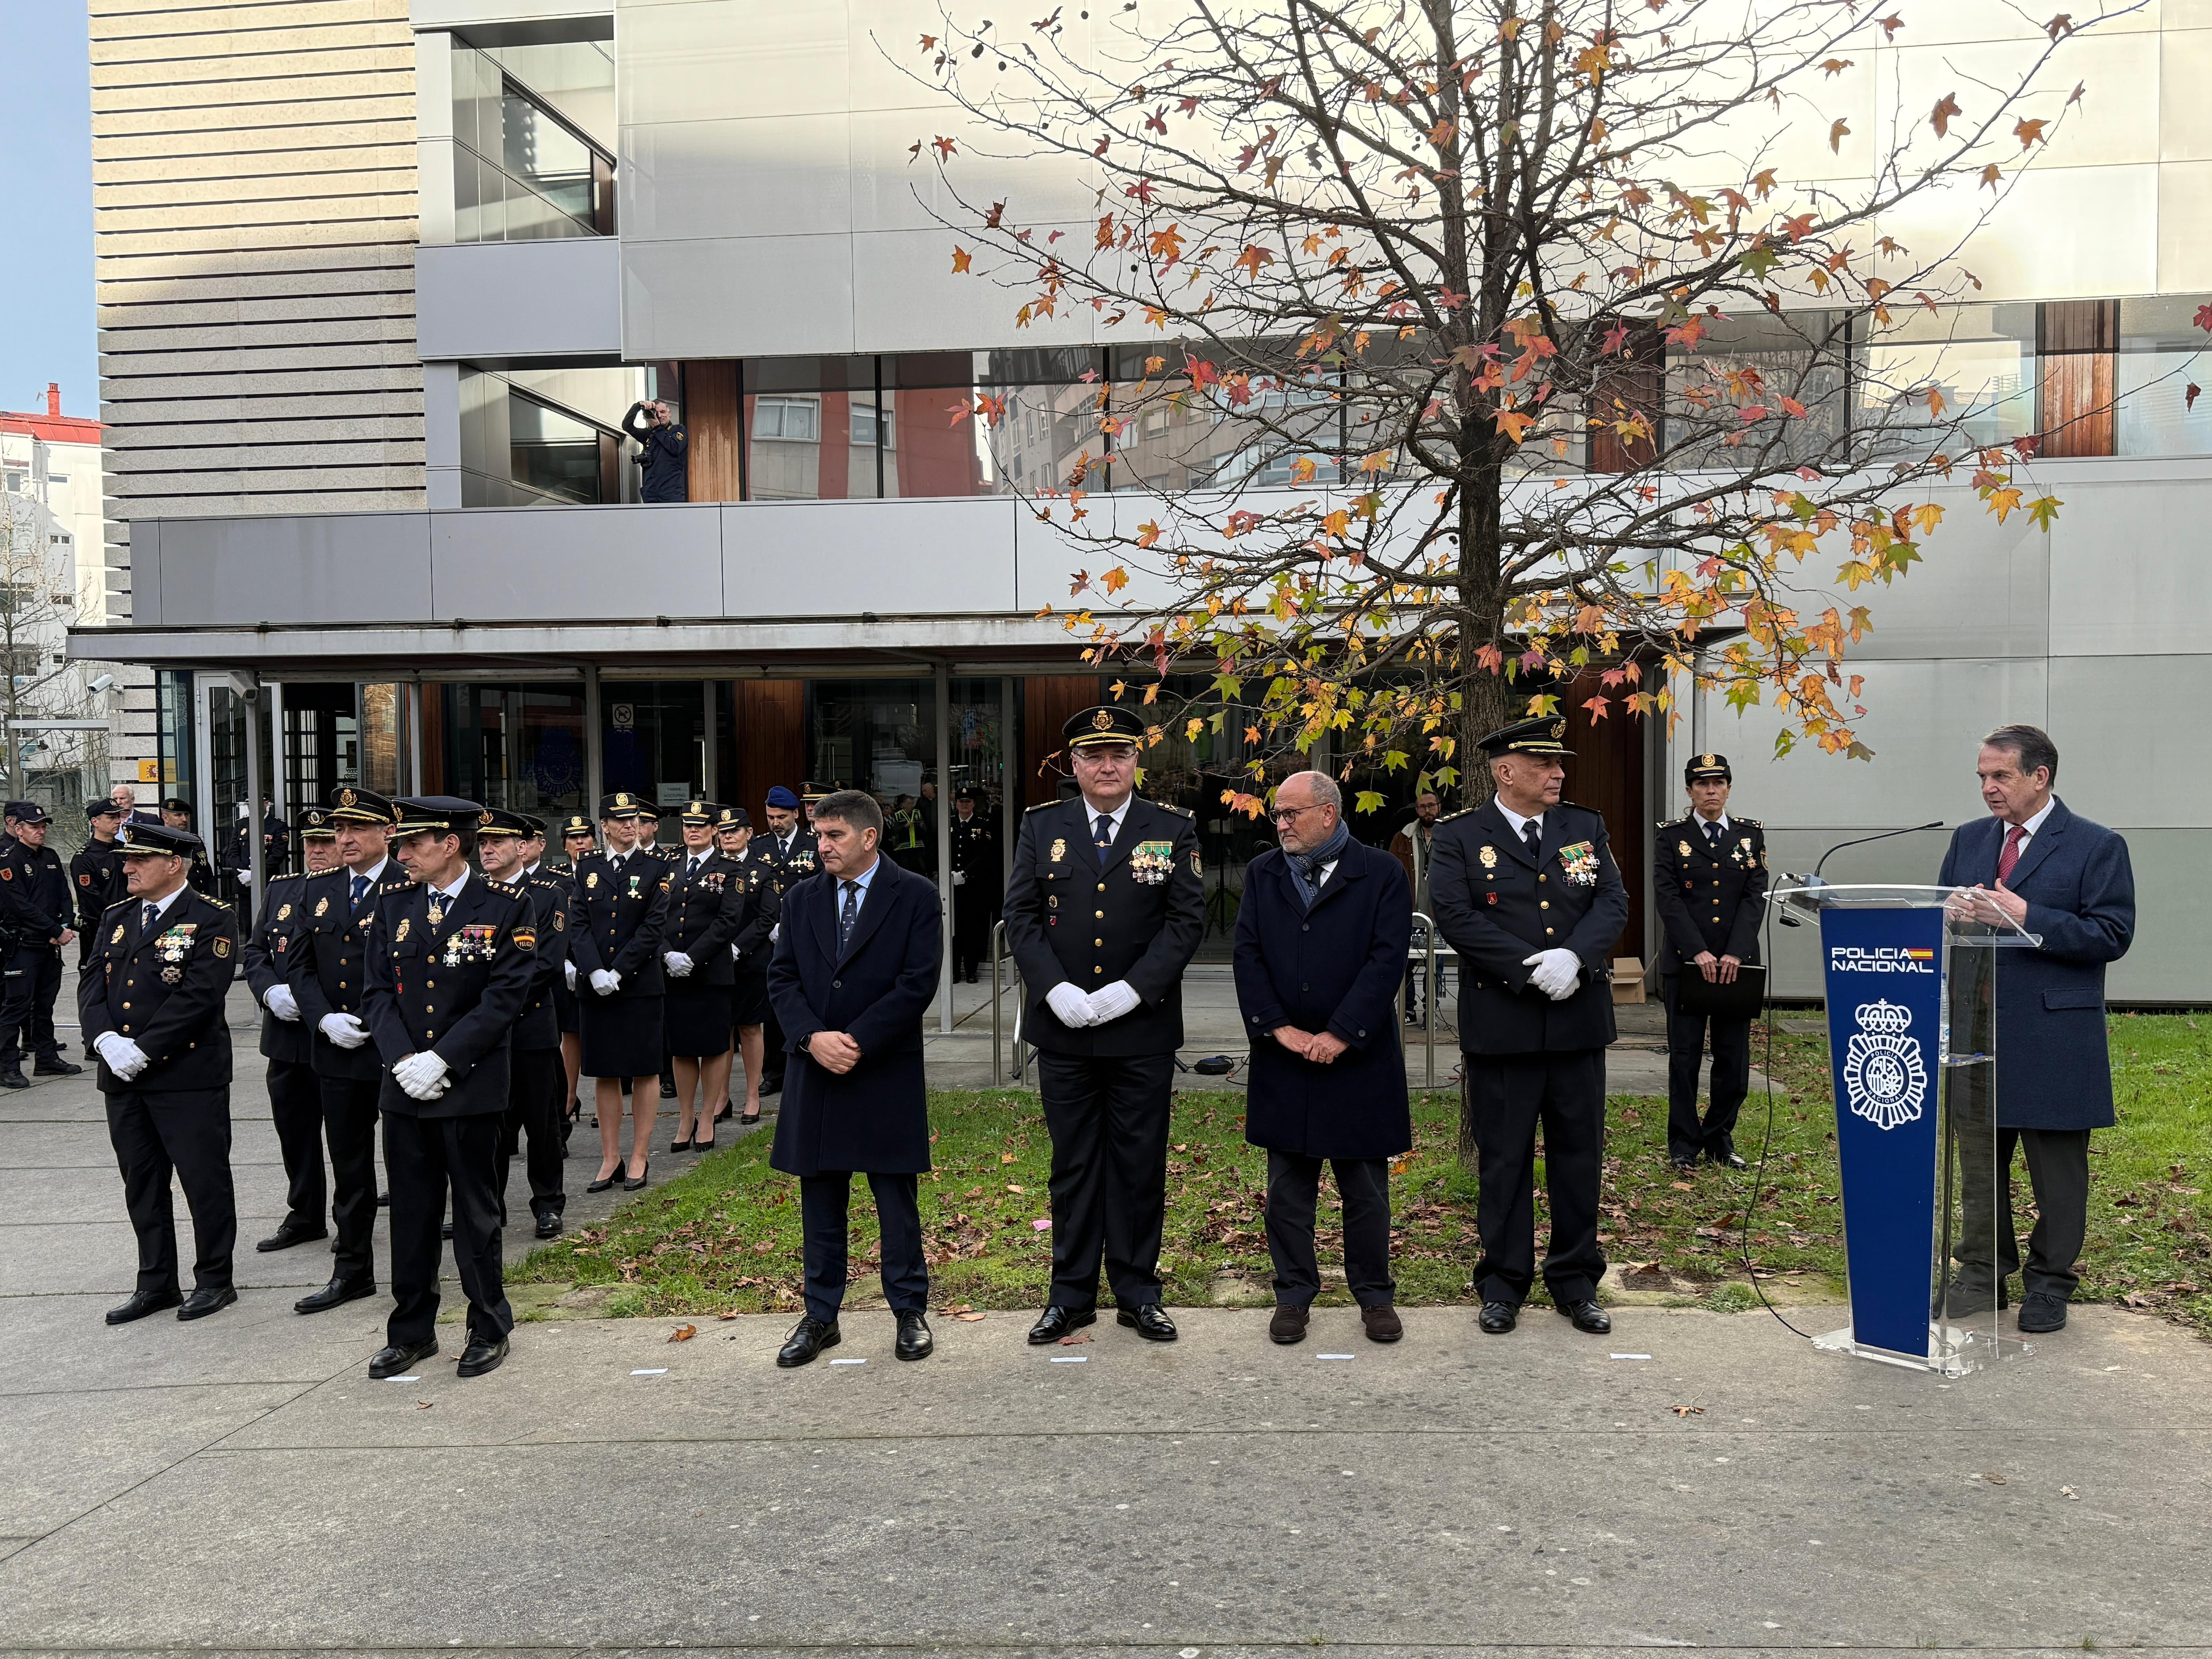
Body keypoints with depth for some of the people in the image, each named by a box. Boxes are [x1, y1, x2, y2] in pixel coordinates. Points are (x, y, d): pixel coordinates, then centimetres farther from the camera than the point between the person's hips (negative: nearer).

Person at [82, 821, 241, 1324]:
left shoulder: (211, 920, -9)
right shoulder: (117, 918, 13)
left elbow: (199, 995, -17)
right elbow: (92, 983, 7)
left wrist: (143, 1050, -18)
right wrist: (106, 1040, -10)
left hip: (188, 1075, -7)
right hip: (123, 1076, 7)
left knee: (204, 1180, 2)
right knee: (141, 1183, 14)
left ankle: (214, 1279, 15)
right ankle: (156, 1283, 26)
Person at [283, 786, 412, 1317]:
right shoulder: (315, 891, 10)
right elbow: (298, 964, 9)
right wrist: (325, 1019, -6)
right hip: (337, 1052, 6)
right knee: (348, 1167, 15)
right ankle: (352, 1272, 26)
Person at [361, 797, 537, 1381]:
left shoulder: (508, 906, -6)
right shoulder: (393, 905, 8)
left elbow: (505, 997, -11)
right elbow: (379, 990, 6)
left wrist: (441, 1060, -16)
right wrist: (403, 1061, -9)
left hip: (473, 1085, -4)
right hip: (404, 1086, 4)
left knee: (476, 1211, 6)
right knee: (411, 1212, 11)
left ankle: (489, 1329, 20)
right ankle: (412, 1332, 25)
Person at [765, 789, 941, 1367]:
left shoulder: (915, 896, -4)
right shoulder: (802, 898, 9)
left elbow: (918, 982, -11)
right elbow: (782, 977, 5)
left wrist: (856, 1041, -15)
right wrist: (813, 1037, -12)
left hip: (888, 1072, -4)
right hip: (814, 1072, 4)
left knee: (897, 1200, 5)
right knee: (820, 1200, 10)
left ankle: (910, 1312, 18)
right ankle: (820, 1317, 21)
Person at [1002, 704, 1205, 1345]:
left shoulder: (1172, 832, 2)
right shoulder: (1042, 827, 6)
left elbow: (1186, 920, -4)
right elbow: (1021, 915, 2)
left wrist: (1130, 991, -15)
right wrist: (1056, 990, -12)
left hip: (1143, 1030, -1)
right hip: (1062, 1028, 1)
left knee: (1140, 1164, 7)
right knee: (1072, 1164, 10)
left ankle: (1137, 1291, 20)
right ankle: (1072, 1294, 21)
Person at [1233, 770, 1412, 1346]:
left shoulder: (1382, 874, -2)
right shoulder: (1261, 874, 8)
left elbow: (1386, 959, -9)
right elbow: (1248, 955, 2)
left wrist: (1341, 1035, -15)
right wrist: (1277, 1028, -10)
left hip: (1359, 1057, -2)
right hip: (1282, 1059, 3)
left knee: (1366, 1185, 7)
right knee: (1288, 1186, 9)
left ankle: (1375, 1296, 21)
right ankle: (1293, 1294, 22)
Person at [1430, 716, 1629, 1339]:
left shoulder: (1587, 828, 10)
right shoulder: (1459, 837, -2)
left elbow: (1613, 902, 1)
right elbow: (1456, 916, -13)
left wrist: (1574, 957, -17)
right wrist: (1531, 971, -18)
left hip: (1579, 1020, 4)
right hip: (1502, 1023, -3)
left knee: (1579, 1152, 11)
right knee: (1503, 1158, 6)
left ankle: (1576, 1281, 24)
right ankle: (1503, 1284, 19)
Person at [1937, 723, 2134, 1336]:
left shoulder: (2096, 846, -4)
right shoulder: (1968, 841, 12)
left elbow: (2112, 935, -12)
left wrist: (2027, 916, -20)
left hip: (2055, 1038, -5)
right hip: (1976, 1030, 5)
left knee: (2057, 1166, 6)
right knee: (1979, 1158, 13)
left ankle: (2050, 1284, 18)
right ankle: (1984, 1272, 25)